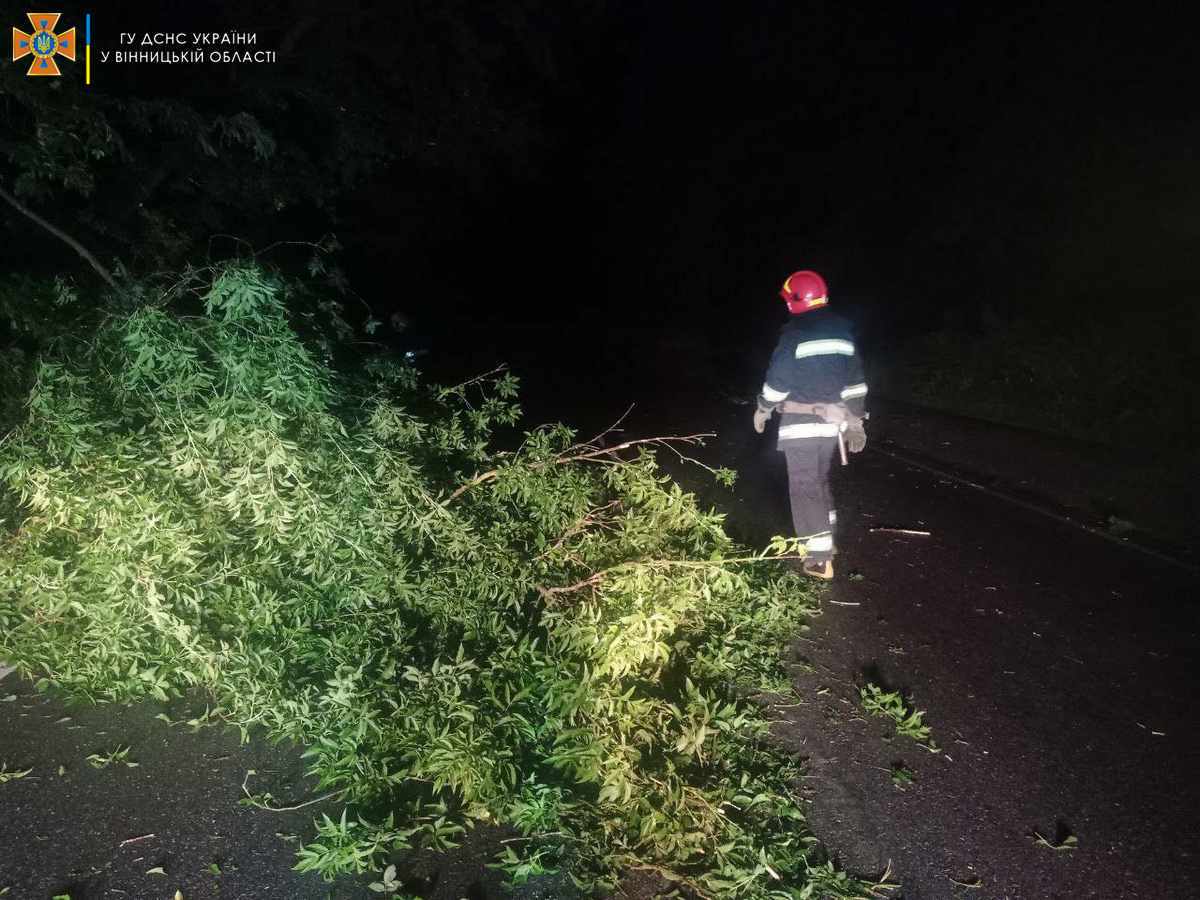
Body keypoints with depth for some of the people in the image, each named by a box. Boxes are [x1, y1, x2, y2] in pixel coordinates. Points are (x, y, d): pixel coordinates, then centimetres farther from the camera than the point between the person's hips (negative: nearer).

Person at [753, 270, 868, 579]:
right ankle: (827, 539, 33)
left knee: (805, 487, -1)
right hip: (832, 420, 7)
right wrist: (856, 419, 14)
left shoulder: (795, 333, -14)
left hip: (802, 423, -7)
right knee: (819, 479, 23)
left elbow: (778, 379, -12)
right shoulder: (842, 329, 7)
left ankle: (821, 559, -2)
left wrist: (763, 409, 4)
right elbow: (855, 379, 9)